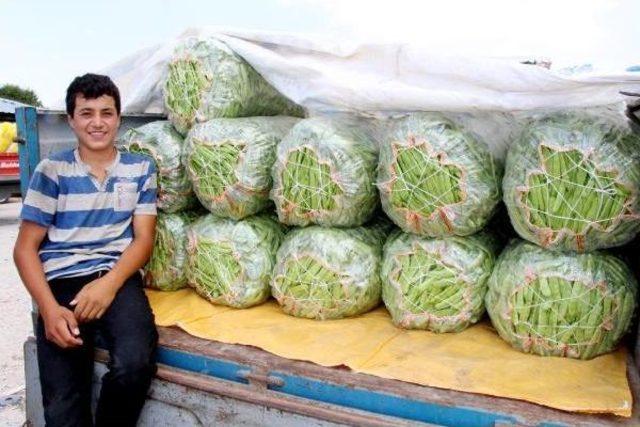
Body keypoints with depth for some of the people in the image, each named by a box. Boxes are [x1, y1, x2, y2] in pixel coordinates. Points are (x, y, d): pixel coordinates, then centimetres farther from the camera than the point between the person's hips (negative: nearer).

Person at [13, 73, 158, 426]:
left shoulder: (140, 168, 10)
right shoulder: (52, 171, 7)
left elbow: (143, 238, 5)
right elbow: (26, 248, 5)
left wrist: (108, 284, -14)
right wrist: (49, 308, -11)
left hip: (118, 278, 0)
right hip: (61, 282, 0)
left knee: (135, 363, -28)